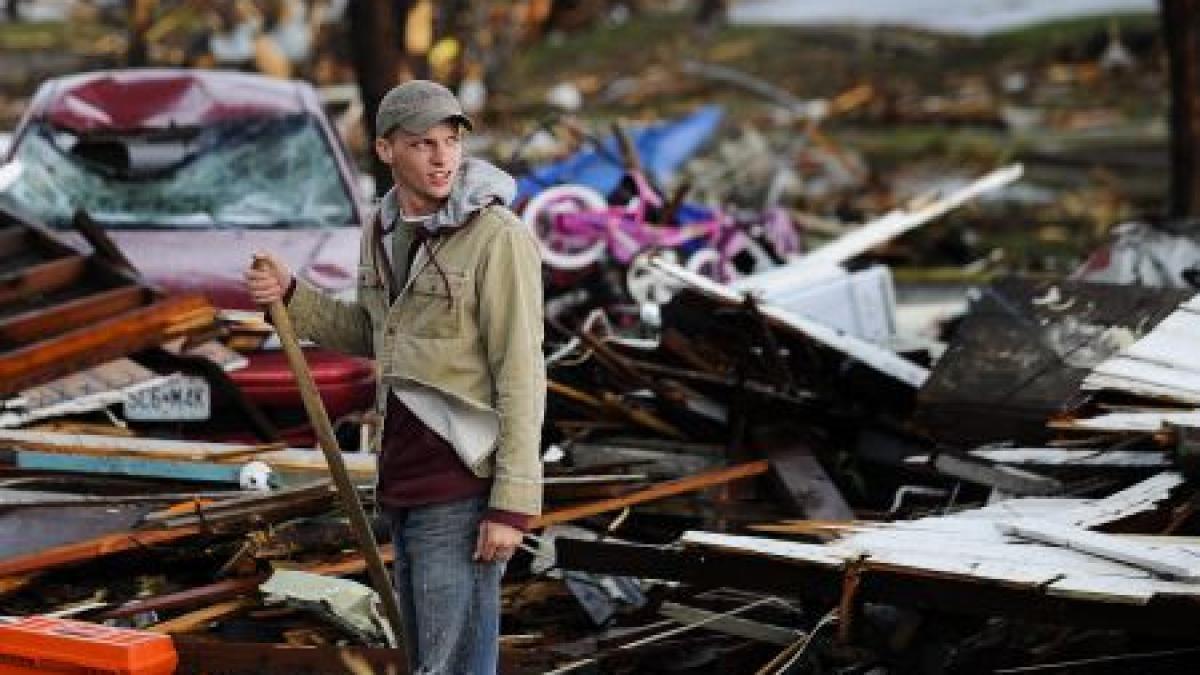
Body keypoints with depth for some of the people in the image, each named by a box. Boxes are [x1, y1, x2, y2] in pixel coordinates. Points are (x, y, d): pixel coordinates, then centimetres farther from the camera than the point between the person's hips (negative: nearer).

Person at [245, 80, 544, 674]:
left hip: (462, 486, -8)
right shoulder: (382, 229, 9)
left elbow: (521, 376, -15)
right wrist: (290, 297, 6)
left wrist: (513, 504, -19)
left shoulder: (497, 235, -14)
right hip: (403, 481, 8)